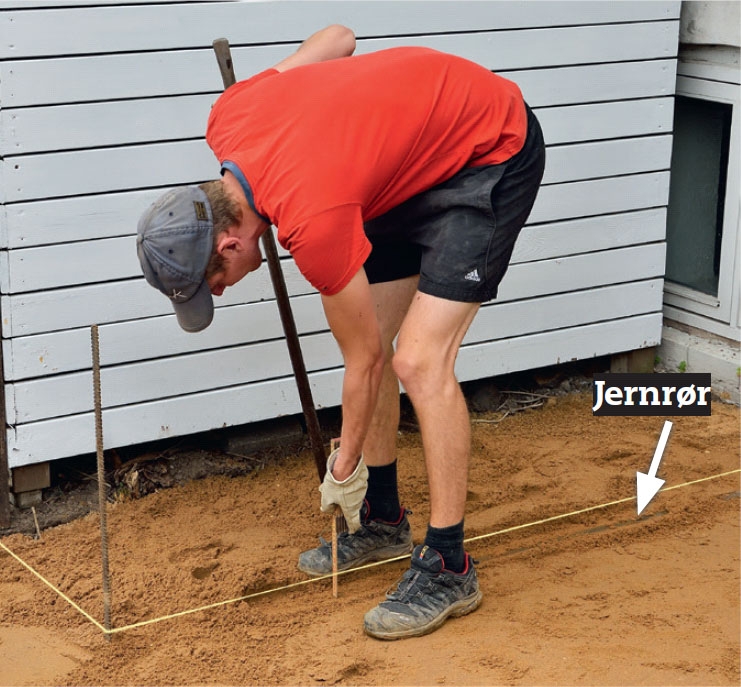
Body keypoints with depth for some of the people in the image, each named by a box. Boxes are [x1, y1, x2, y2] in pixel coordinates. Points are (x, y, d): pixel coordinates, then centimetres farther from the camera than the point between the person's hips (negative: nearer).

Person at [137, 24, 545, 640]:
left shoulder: (312, 219, -33)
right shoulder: (228, 119, -14)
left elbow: (363, 361, -18)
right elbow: (337, 37, 3)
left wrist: (344, 468, -2)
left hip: (493, 155, -9)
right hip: (415, 155, 9)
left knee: (419, 362, -19)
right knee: (372, 337, 9)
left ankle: (448, 569, -8)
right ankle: (383, 520, 24)